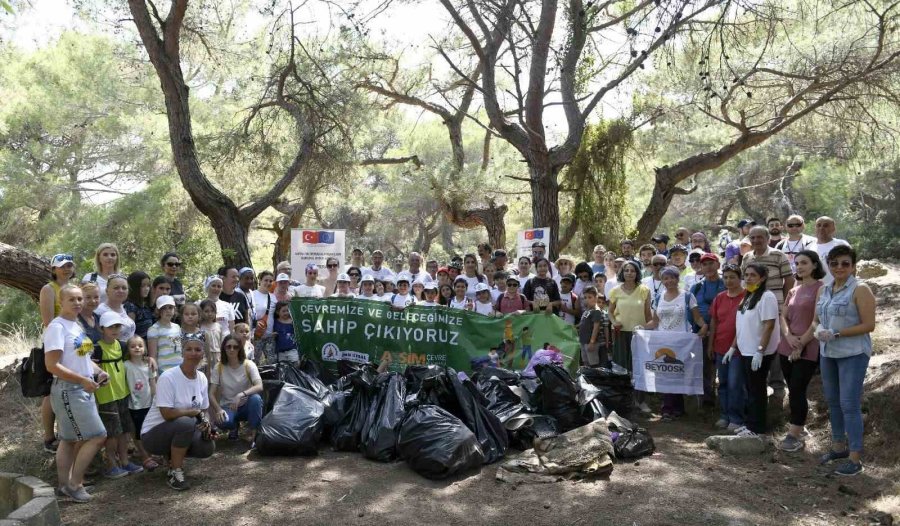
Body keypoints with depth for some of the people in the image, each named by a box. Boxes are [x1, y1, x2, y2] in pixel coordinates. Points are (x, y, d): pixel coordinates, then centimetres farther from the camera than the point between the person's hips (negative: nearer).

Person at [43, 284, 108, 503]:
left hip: (83, 390, 9)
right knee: (97, 436, -9)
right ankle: (74, 483, 3)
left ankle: (66, 484, 22)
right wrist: (82, 380, -22)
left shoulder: (77, 326, 13)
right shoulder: (57, 327, -14)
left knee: (71, 440, 14)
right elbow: (52, 365, -20)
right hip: (68, 391, -9)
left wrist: (98, 371, 6)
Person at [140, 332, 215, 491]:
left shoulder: (202, 378, 1)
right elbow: (167, 413, -25)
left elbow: (203, 410, 8)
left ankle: (173, 457, 13)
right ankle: (174, 472, -16)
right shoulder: (168, 377, -21)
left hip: (181, 430, 6)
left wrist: (205, 422, -14)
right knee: (186, 423, -35)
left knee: (208, 447, -18)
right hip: (152, 434, -6)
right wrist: (195, 412, -15)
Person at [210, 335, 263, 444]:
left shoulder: (248, 365, -8)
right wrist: (218, 409, -27)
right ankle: (234, 426, 6)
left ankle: (255, 436, -17)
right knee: (221, 421, -34)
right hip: (227, 407, 1)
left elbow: (259, 386, -22)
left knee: (256, 398, -35)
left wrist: (241, 395, -39)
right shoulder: (219, 368, -4)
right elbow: (211, 394, -8)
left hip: (246, 406, 0)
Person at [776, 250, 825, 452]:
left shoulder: (820, 288, -8)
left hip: (808, 349, -7)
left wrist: (801, 344, -12)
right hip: (787, 348, 7)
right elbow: (783, 316, 10)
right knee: (793, 391, 10)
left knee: (797, 391, -7)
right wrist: (788, 336, -9)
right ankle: (798, 431, 19)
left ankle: (795, 436, 0)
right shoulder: (793, 290, 14)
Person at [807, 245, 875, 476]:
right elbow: (816, 319, 16)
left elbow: (869, 325, -14)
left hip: (853, 354, -7)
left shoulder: (860, 290, -10)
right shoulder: (823, 290, 10)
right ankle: (839, 446, 31)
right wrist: (818, 329, -7)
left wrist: (836, 333, -19)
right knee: (832, 402, 16)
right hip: (828, 353, 7)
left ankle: (855, 459, 1)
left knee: (849, 405, -7)